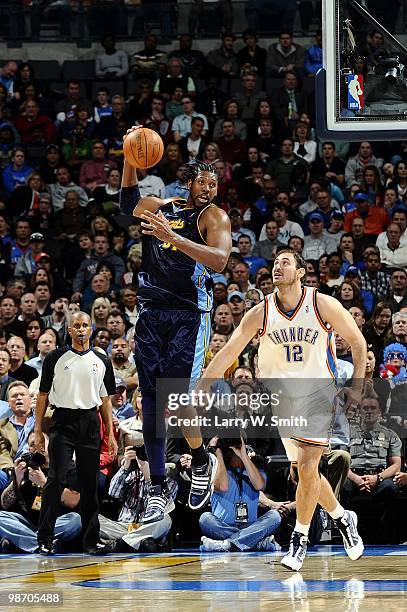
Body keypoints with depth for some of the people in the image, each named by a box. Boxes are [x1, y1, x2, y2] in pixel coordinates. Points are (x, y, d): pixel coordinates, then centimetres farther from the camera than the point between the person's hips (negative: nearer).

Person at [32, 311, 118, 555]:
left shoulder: (101, 361, 11)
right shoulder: (56, 358, 3)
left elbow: (105, 400, 14)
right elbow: (43, 395, 4)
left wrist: (111, 434, 8)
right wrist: (38, 431, -2)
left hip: (91, 425, 3)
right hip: (63, 422, -3)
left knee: (90, 484, 5)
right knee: (56, 480, -11)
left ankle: (91, 540, 10)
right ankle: (45, 539, -8)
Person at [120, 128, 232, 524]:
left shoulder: (214, 216, -3)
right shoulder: (163, 208, 13)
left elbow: (219, 260, -18)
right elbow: (128, 202, 20)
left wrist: (172, 236, -27)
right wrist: (130, 161, 3)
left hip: (190, 313, -5)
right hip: (151, 311, 5)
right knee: (151, 403, 2)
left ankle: (202, 462, 9)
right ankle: (159, 492, 7)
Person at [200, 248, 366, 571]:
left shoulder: (324, 305, -11)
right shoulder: (261, 313, -6)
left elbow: (358, 342, -1)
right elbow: (226, 355, -4)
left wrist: (357, 388, -7)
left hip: (319, 392, -3)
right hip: (282, 396, 3)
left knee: (307, 467, -13)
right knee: (307, 470, 3)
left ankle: (300, 539, 2)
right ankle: (342, 518, 28)